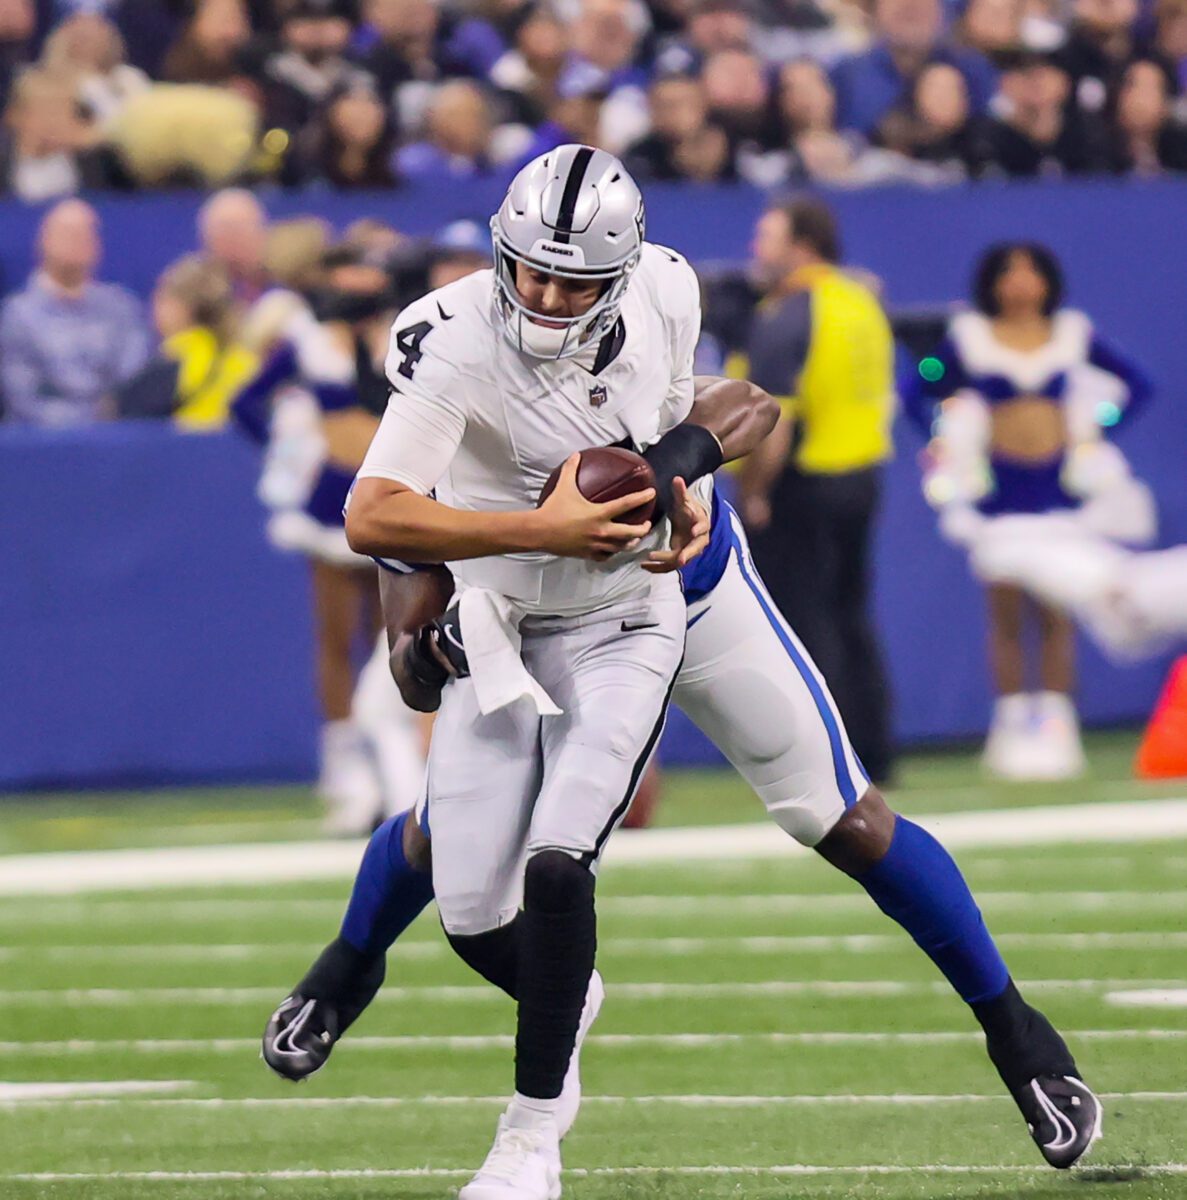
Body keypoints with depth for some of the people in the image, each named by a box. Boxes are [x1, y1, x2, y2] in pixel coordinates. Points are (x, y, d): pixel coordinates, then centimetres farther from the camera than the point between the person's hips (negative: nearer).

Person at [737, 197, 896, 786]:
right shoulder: (864, 304, 10)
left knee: (803, 621, -2)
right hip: (863, 478, 9)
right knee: (851, 619, 17)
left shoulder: (786, 317, -17)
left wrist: (753, 493, -16)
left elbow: (773, 421, -23)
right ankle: (873, 753, 19)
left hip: (801, 484, -9)